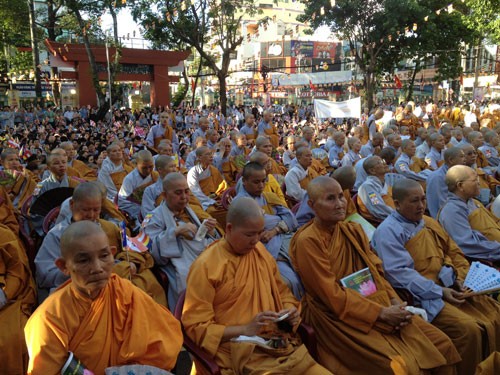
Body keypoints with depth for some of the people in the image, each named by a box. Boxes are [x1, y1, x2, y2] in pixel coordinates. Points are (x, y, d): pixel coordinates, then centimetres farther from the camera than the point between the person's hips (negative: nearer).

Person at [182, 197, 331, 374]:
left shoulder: (261, 251, 9)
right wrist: (246, 329, -16)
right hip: (241, 353, -6)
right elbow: (196, 326, -8)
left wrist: (290, 310, 1)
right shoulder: (206, 266, -10)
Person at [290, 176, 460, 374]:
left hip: (381, 307, 7)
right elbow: (332, 295, -18)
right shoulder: (307, 241, -17)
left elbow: (376, 271, 9)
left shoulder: (353, 230, 8)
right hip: (339, 317, -7)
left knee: (441, 344, 2)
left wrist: (395, 302, -8)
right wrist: (381, 313, -17)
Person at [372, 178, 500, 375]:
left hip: (452, 288, 8)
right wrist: (439, 292, -20)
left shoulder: (428, 222, 16)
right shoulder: (388, 231, -10)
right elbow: (400, 273, -18)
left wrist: (461, 277, 0)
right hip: (424, 296, -8)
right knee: (468, 329, -25)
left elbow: (454, 251, 19)